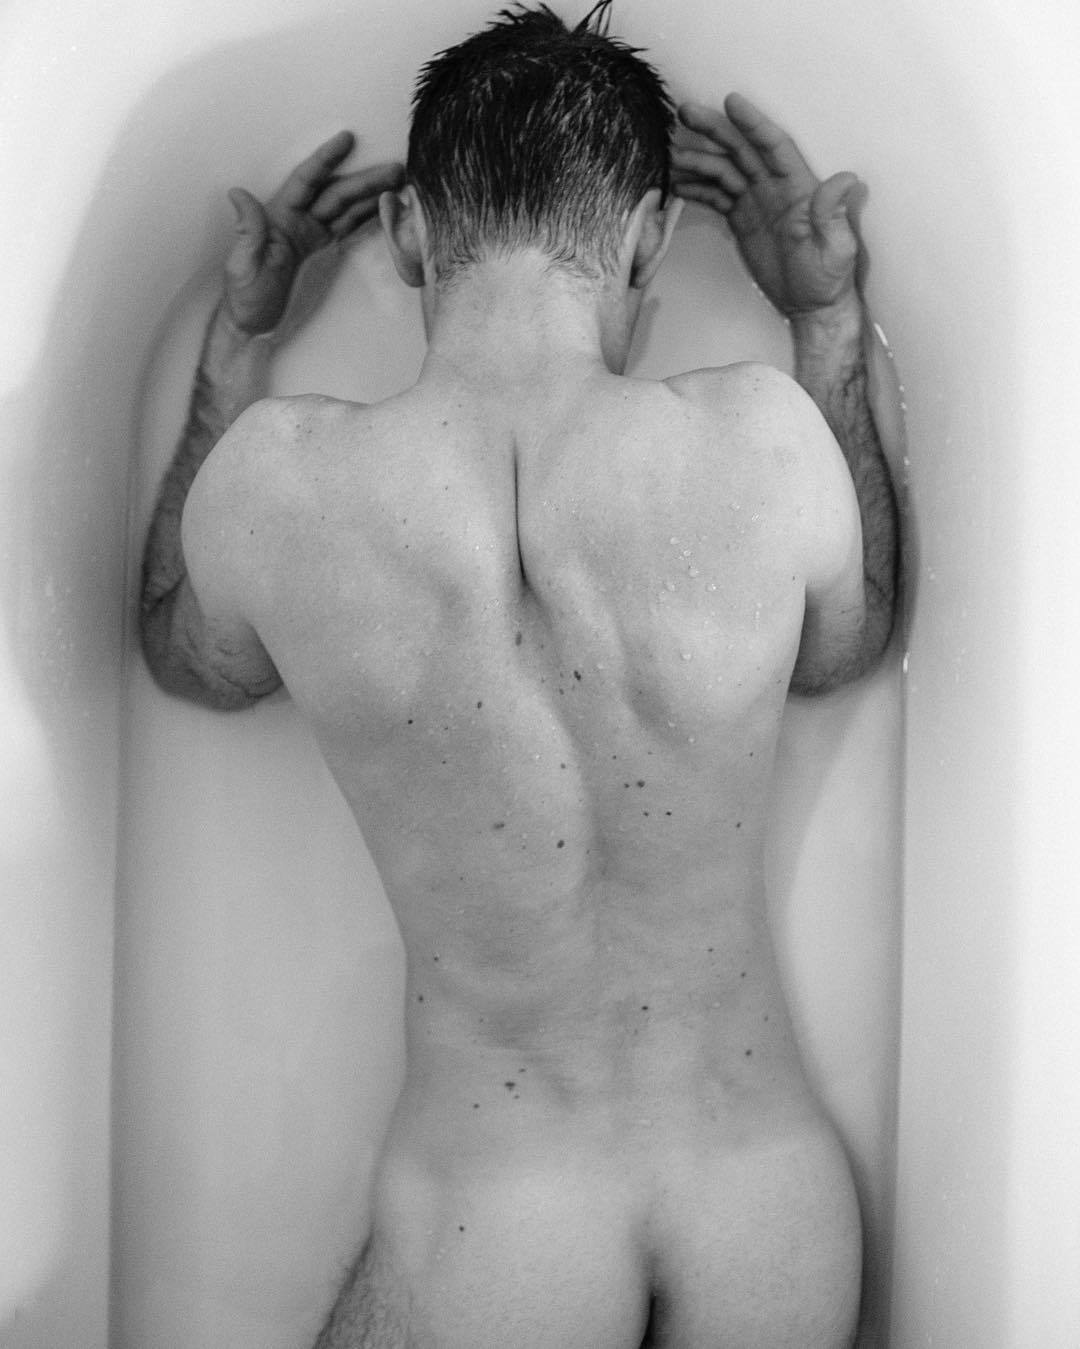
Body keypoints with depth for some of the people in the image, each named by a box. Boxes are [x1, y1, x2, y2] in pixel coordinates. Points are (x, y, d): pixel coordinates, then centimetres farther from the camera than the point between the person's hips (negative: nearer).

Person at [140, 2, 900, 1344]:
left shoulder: (276, 476, -16)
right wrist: (831, 324, 13)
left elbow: (185, 657, 10)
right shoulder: (766, 438, -16)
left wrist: (235, 341, 13)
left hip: (477, 1238, -1)